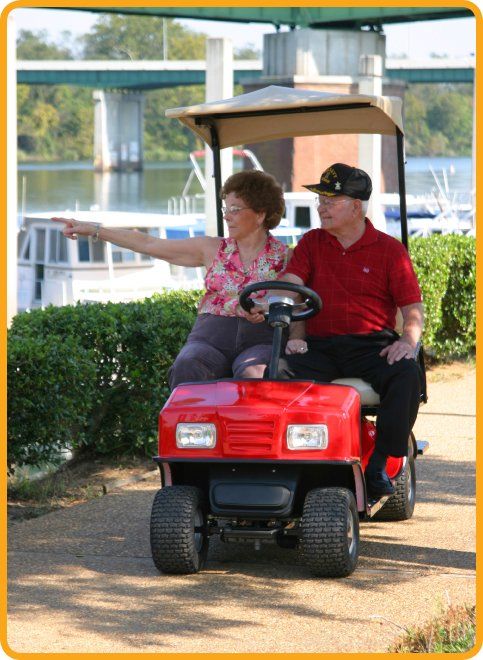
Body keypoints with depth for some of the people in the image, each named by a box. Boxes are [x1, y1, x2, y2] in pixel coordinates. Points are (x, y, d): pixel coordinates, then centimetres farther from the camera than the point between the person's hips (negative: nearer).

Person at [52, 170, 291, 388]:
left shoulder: (284, 257, 9)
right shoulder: (213, 249, 16)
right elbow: (147, 244, 16)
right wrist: (93, 230, 14)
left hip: (261, 342, -3)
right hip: (211, 339, 3)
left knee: (253, 373, -38)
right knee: (187, 368, -32)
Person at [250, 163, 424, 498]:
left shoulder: (390, 250, 7)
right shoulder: (311, 243, 14)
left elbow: (414, 310, 3)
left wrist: (408, 339, -19)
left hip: (372, 345, -1)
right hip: (319, 345, 2)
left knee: (406, 375, -33)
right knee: (275, 371, -29)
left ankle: (378, 465, -27)